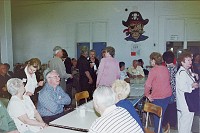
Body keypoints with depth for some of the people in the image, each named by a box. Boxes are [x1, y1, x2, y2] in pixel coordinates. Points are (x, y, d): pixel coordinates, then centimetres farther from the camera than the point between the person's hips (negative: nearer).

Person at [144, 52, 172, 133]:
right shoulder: (165, 68, 3)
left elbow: (148, 85, -22)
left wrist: (147, 94, -8)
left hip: (158, 97, -7)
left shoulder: (153, 70, -18)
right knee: (162, 114, 20)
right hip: (168, 95, 7)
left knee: (157, 115, 8)